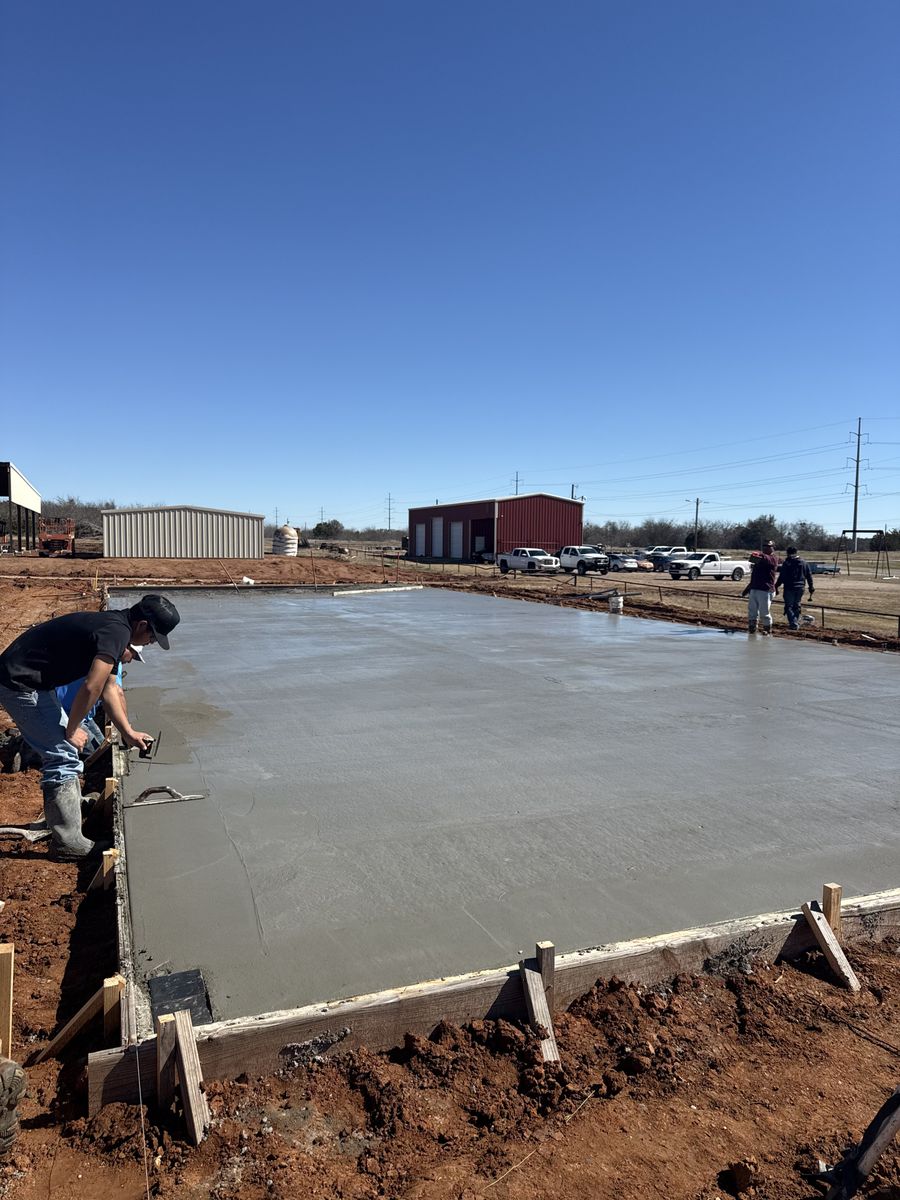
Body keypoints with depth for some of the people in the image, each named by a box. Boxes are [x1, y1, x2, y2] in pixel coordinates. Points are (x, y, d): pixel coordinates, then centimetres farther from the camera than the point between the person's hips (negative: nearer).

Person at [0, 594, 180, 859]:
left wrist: (129, 733, 19)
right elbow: (91, 688, -25)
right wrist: (72, 730, -10)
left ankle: (67, 816, 31)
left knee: (63, 751, 18)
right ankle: (68, 842, 3)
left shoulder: (112, 626, 11)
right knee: (64, 756, -5)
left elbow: (108, 689, 18)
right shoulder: (117, 632, -20)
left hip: (31, 680, 10)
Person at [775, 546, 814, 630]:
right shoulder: (804, 563, 10)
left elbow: (781, 577, -10)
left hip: (789, 588, -5)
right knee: (797, 606, 18)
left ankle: (793, 623, -13)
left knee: (789, 607, -1)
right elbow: (809, 576, 13)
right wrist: (811, 587, 20)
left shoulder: (786, 563, -7)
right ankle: (796, 623, 22)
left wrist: (776, 587, -4)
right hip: (800, 588, 5)